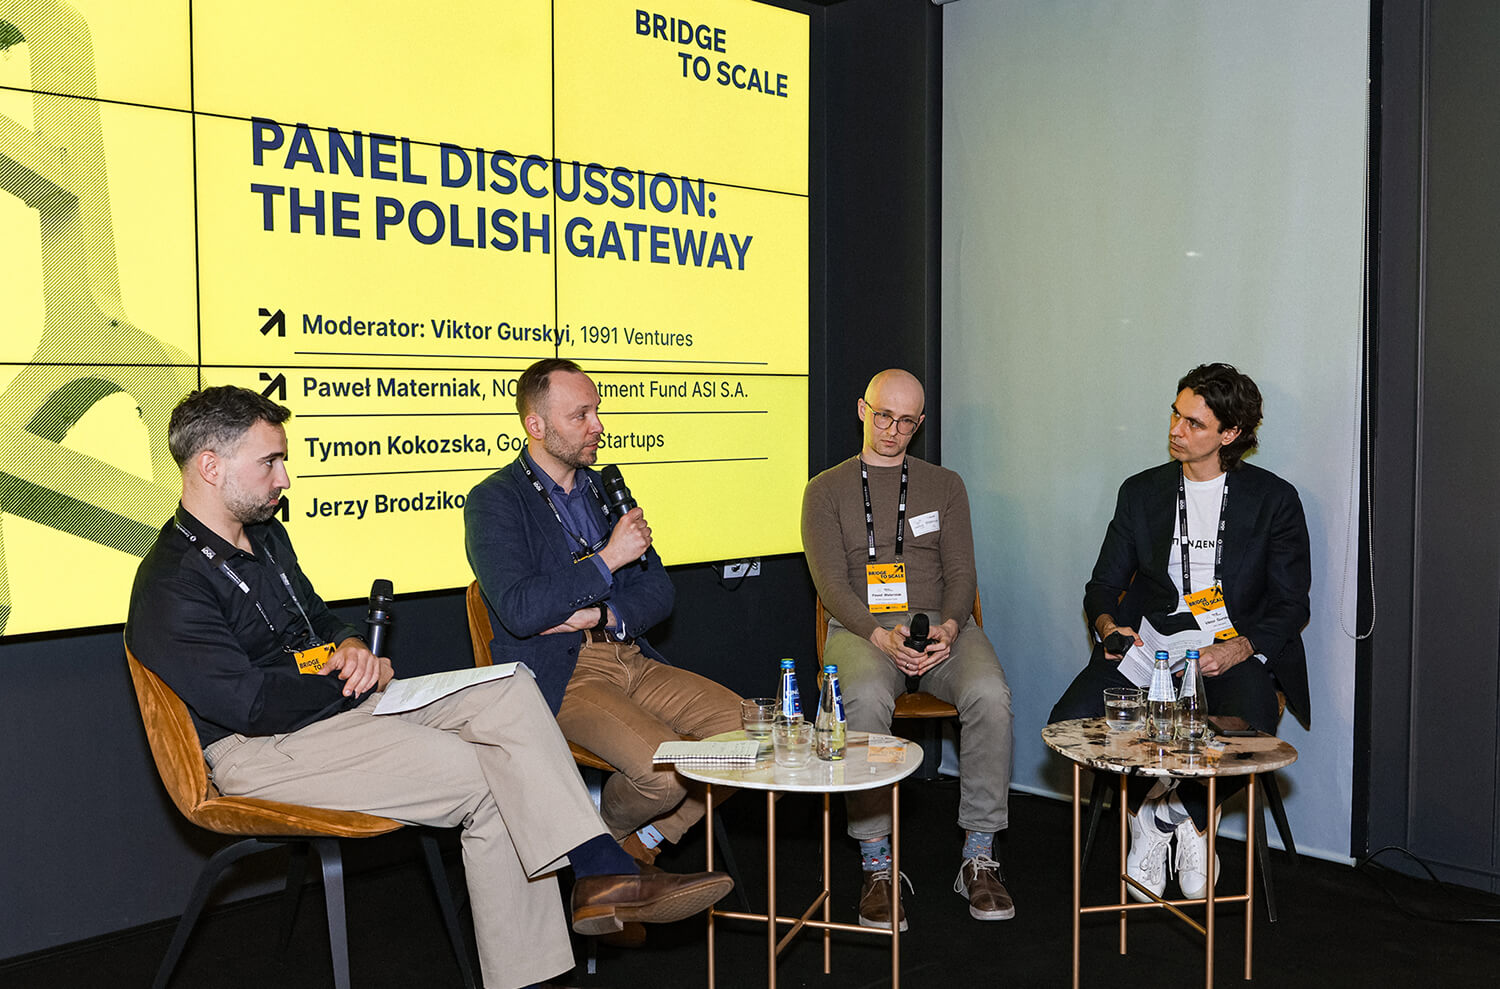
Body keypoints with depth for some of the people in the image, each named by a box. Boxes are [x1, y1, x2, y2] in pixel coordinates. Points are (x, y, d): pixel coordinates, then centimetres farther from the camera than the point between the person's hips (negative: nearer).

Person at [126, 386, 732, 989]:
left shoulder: (265, 536, 15)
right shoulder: (169, 588, -14)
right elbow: (254, 705, -21)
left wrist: (348, 647, 2)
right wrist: (355, 681, -7)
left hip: (340, 703, 8)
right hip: (262, 752, -8)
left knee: (509, 693, -15)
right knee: (486, 779, -23)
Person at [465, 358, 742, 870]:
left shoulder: (605, 489, 16)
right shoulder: (494, 501, -4)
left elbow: (658, 593, 12)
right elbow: (520, 612, -17)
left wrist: (597, 616, -8)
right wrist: (609, 558, -15)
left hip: (632, 660, 7)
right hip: (560, 677, -6)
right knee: (666, 767, -28)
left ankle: (642, 839, 8)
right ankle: (603, 834, 7)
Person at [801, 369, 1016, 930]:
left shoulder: (944, 485, 18)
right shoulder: (827, 490, 11)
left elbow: (961, 572, 8)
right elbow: (831, 583, -1)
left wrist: (948, 629, -14)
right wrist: (881, 635, -19)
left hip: (942, 624, 2)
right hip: (861, 628, -2)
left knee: (990, 694, -30)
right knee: (865, 700, -36)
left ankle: (979, 856, -18)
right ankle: (877, 865, -25)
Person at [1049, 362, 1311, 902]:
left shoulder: (1274, 499, 5)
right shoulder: (1141, 492, 13)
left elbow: (1290, 605, 3)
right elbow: (1103, 586, 14)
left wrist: (1239, 649, -16)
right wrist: (1109, 625, -10)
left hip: (1235, 651, -2)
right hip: (1148, 645, 2)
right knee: (1070, 722, -23)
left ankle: (1164, 816, -2)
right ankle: (1179, 822, 0)